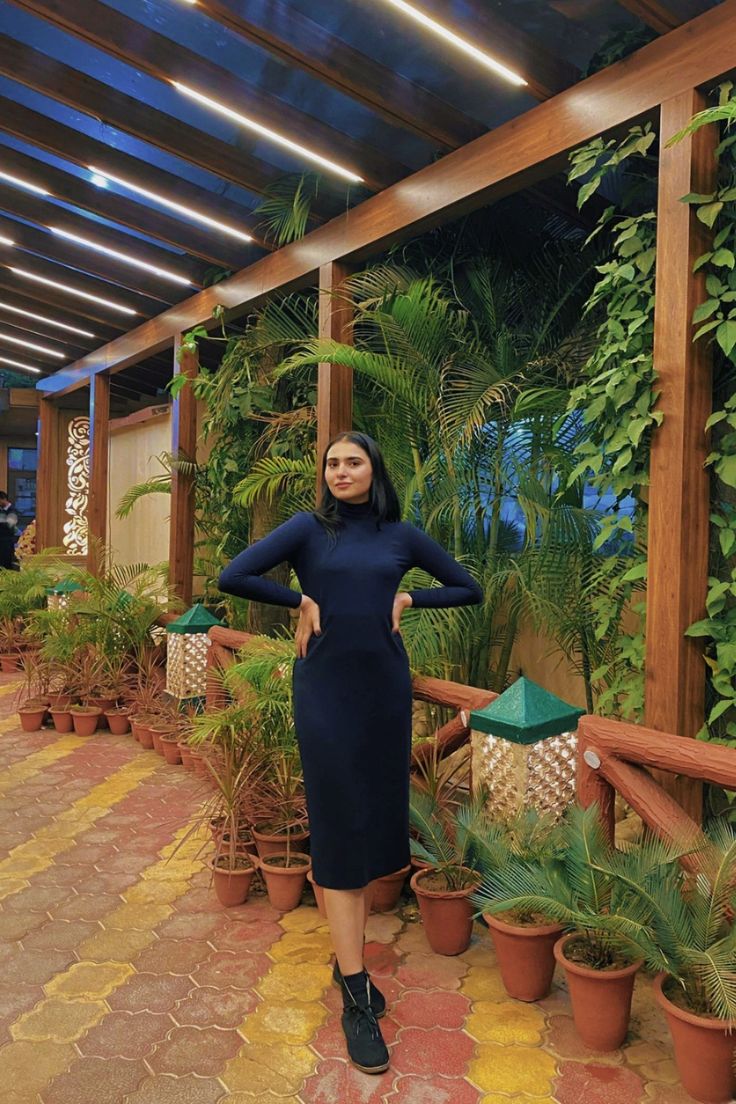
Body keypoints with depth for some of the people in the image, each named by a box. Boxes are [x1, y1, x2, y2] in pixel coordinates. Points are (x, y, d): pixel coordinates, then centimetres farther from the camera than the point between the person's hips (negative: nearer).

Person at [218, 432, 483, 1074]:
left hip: (386, 687, 3)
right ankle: (356, 996, 8)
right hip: (326, 689, -3)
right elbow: (233, 577, -11)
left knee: (378, 820, 11)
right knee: (340, 827, -1)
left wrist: (408, 598, 0)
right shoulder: (310, 528, -2)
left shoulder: (401, 534, 5)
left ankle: (349, 956, 30)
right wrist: (301, 600, -8)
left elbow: (469, 590, 11)